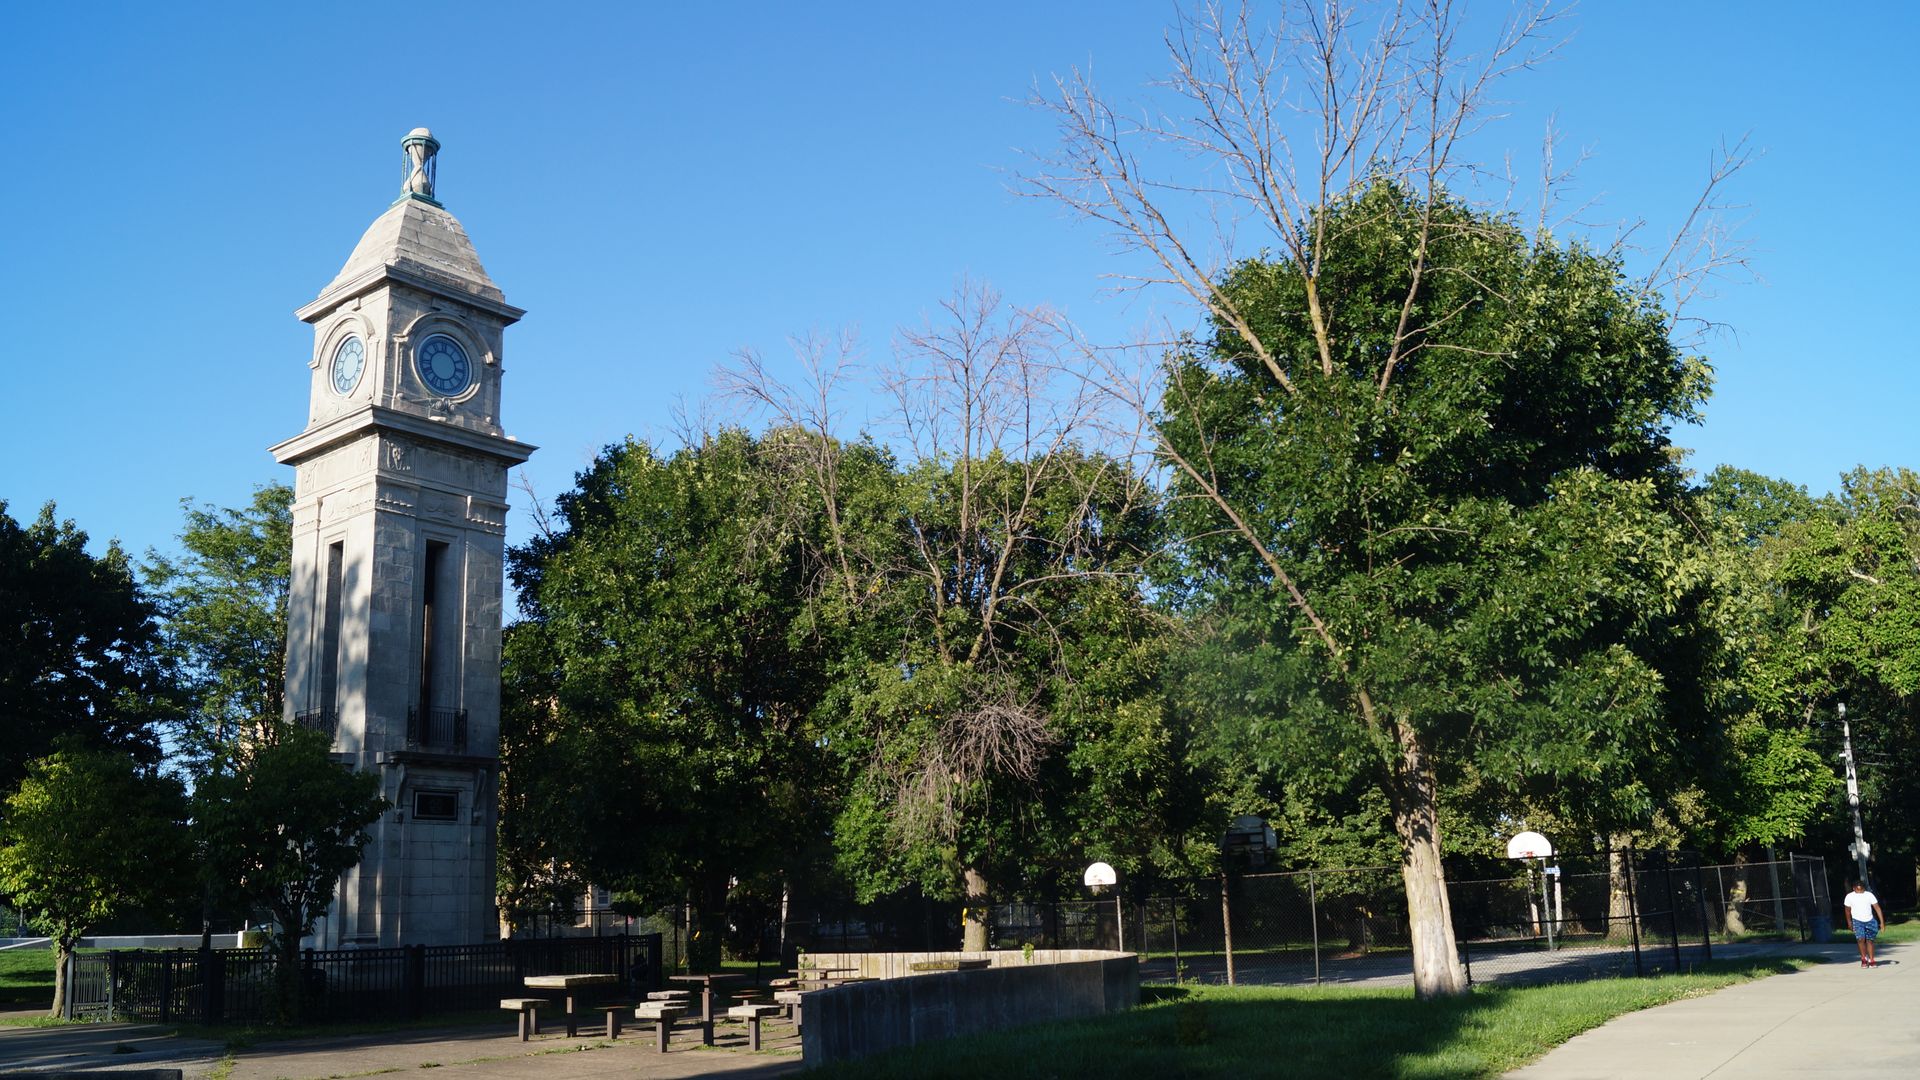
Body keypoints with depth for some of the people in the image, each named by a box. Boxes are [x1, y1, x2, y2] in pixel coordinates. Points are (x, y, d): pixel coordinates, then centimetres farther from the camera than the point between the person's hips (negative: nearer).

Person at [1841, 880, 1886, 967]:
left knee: (1869, 940, 6)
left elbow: (1877, 908, -3)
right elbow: (1848, 911, 10)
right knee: (1861, 939, -16)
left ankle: (1871, 960, 17)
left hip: (1870, 921, 1)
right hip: (1857, 921, -1)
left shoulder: (1869, 895, -2)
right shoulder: (1849, 897, -1)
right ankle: (1864, 958, 2)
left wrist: (1882, 922, -9)